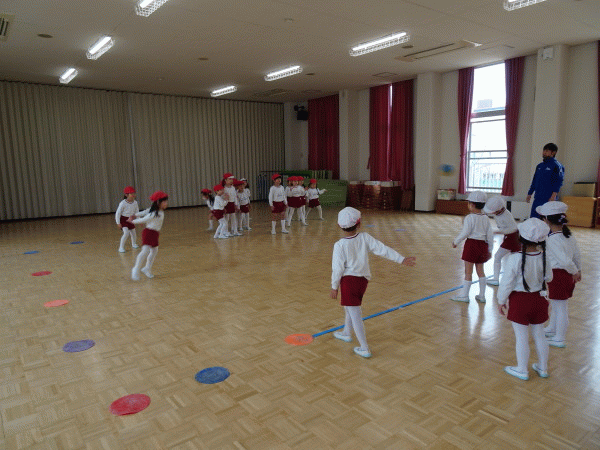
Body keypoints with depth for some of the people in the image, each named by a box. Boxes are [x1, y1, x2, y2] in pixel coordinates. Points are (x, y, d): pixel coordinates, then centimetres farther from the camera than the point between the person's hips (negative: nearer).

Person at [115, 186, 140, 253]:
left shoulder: (135, 202, -10)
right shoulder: (123, 203, -24)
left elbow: (137, 212, 3)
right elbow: (118, 213, -17)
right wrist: (118, 223, -18)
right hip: (123, 219, -5)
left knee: (133, 232, 14)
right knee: (126, 233, -20)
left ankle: (133, 244, 42)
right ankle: (121, 247, -7)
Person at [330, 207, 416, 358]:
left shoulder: (339, 245, -15)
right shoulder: (365, 238, -6)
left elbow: (337, 268, -12)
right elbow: (383, 249, -8)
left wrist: (334, 287, 0)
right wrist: (401, 259, -3)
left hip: (348, 280, -6)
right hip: (363, 279, 6)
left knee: (355, 314, -1)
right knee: (350, 307, 27)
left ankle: (364, 349, 1)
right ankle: (346, 333, 48)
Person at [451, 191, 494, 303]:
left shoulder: (469, 218, -13)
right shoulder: (486, 218, 6)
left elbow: (465, 233, -15)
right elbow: (490, 235, 8)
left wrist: (455, 241, -1)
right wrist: (489, 249, 15)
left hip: (472, 244, -6)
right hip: (482, 245, 6)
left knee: (468, 272, 1)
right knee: (480, 271, 15)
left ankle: (464, 295, 9)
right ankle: (482, 296, 20)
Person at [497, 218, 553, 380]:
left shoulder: (514, 259, -24)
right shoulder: (543, 258, -10)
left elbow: (507, 283, -16)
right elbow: (548, 278, 6)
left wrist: (501, 301, -3)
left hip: (520, 301, -5)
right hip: (538, 299, 5)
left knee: (521, 337, 8)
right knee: (539, 335, 19)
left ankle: (522, 370, 23)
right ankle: (543, 368, 35)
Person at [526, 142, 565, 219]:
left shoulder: (556, 165, -4)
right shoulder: (540, 166, 16)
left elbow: (558, 182, -11)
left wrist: (553, 196, -19)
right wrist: (529, 193, 19)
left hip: (548, 199, -7)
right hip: (537, 198, 7)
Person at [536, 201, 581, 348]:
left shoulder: (552, 240, -25)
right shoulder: (569, 235, 2)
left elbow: (565, 260, -27)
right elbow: (577, 255, 11)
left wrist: (574, 271, -10)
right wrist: (578, 271, 22)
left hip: (557, 275, -9)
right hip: (568, 275, 9)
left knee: (560, 307, 3)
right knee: (556, 304, 25)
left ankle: (560, 339, 16)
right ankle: (551, 329, 43)